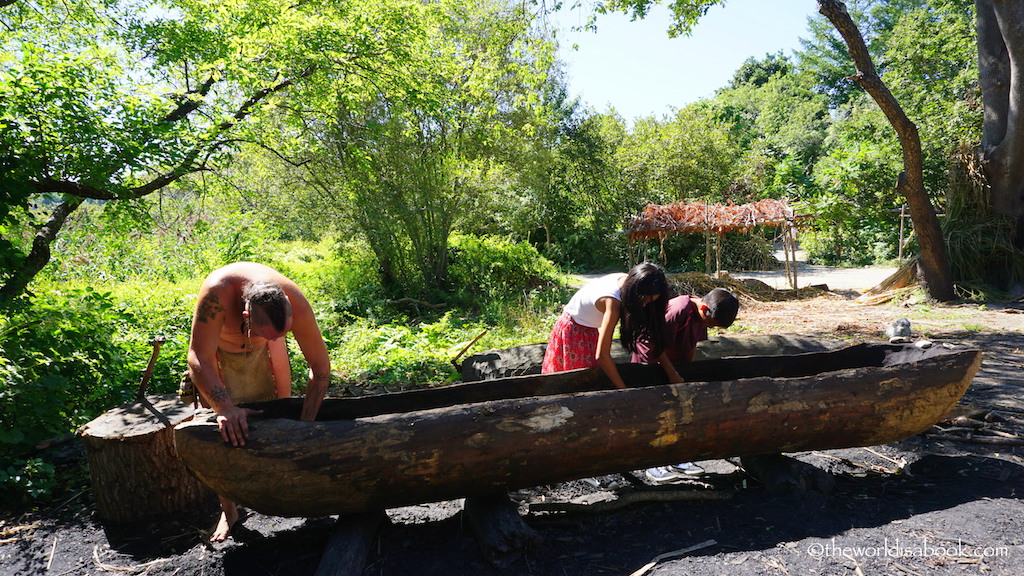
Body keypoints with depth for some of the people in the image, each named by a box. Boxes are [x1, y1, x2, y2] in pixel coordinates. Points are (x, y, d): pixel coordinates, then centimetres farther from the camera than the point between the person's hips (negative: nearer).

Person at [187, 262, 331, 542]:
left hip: (263, 351, 2)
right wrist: (225, 408, -55)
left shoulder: (295, 303, -38)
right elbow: (199, 360, -41)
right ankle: (228, 510, 11)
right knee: (222, 428, -5)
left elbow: (321, 367, -28)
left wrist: (305, 427, -32)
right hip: (217, 345, -1)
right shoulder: (217, 292, -45)